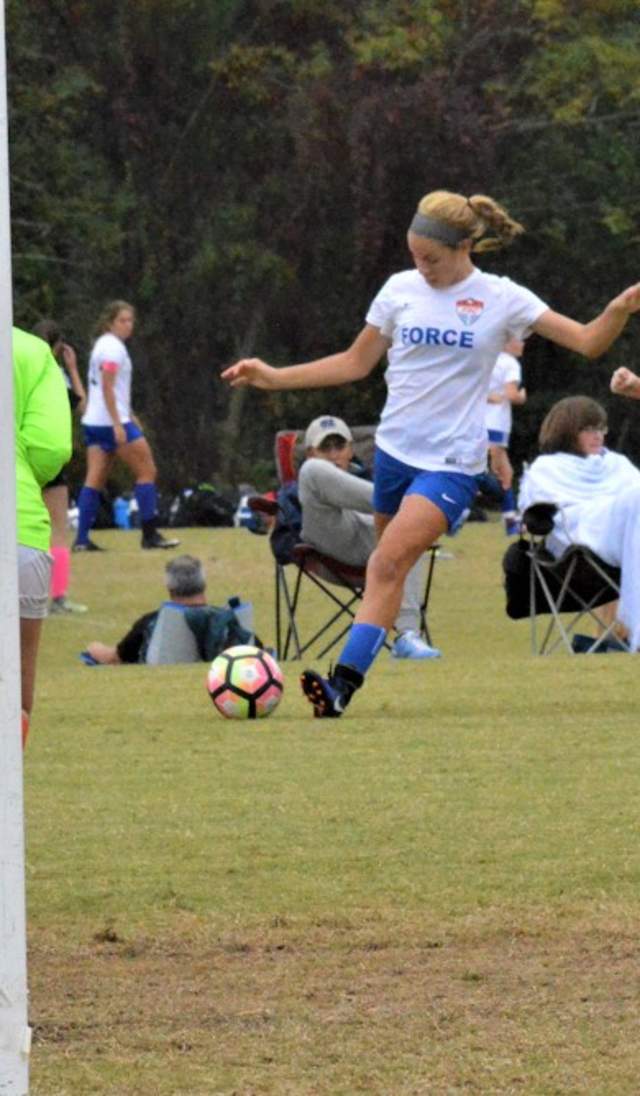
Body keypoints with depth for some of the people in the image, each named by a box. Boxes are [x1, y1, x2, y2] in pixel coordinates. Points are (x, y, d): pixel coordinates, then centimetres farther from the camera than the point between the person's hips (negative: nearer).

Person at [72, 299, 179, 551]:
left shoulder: (103, 344, 18)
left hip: (94, 423, 9)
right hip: (112, 420, -9)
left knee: (95, 480, 4)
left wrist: (130, 416, 28)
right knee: (147, 471, -2)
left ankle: (82, 539, -3)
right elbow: (107, 387, -18)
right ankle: (150, 534, -3)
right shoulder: (113, 347, -11)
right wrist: (118, 424, -22)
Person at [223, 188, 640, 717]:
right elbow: (355, 362, 15)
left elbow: (587, 341, -5)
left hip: (451, 460, -5)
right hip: (395, 449, 5)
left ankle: (343, 684, -27)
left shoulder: (501, 298, -4)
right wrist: (274, 377, 9)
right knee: (390, 562, 7)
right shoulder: (401, 289, 4)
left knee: (389, 560, -20)